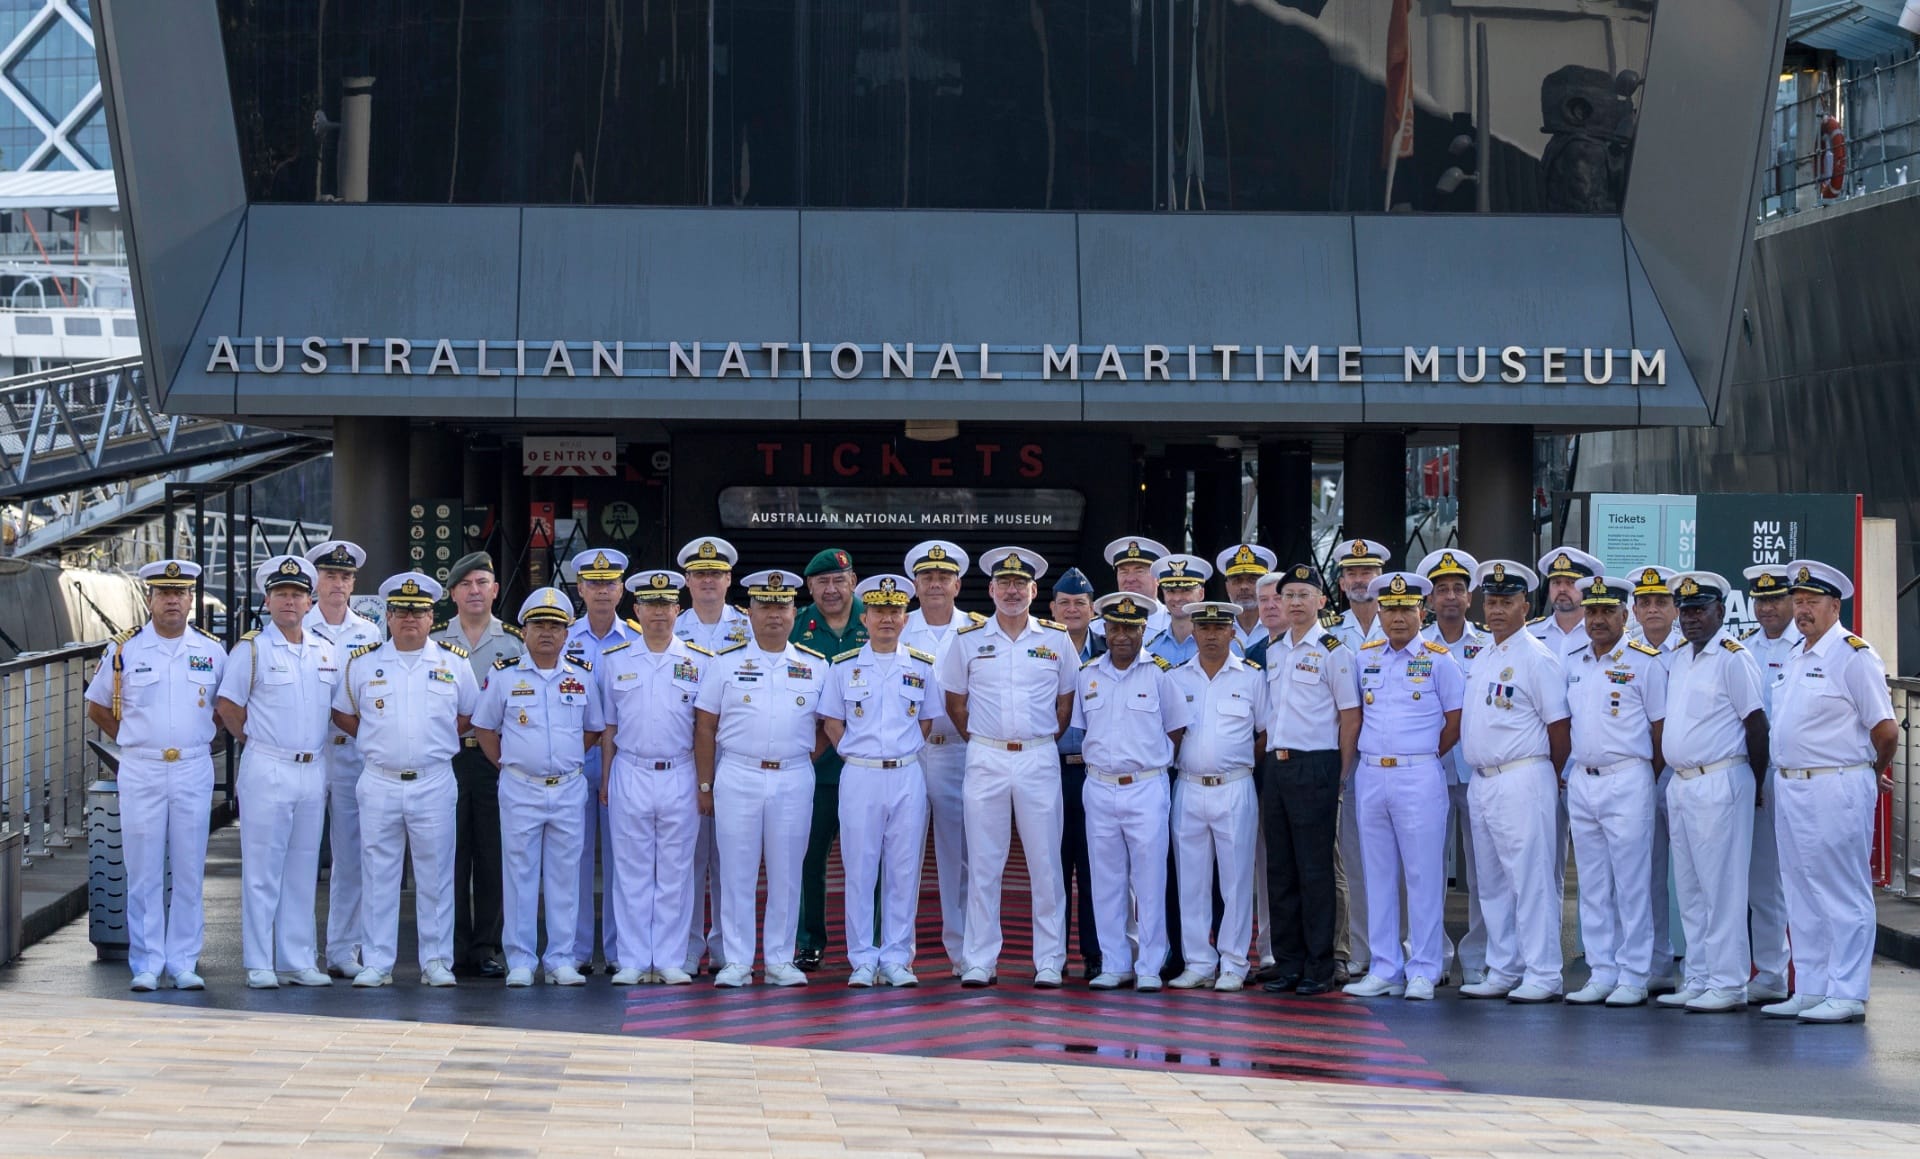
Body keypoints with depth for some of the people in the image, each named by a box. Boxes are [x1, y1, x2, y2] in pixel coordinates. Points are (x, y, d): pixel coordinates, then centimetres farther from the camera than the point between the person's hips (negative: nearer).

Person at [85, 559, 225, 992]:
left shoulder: (212, 651, 6)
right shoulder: (124, 649, 2)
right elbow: (97, 707, 12)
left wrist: (201, 742, 8)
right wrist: (135, 743, 7)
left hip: (193, 772, 1)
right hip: (140, 772, -1)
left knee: (189, 871, 3)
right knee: (144, 871, 0)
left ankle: (184, 962, 9)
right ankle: (146, 964, 5)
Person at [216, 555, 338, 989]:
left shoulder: (329, 654, 11)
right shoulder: (251, 650, -2)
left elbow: (340, 709, 19)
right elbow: (227, 706, 0)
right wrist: (260, 741, 3)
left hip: (314, 770, 5)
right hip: (267, 770, -4)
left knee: (303, 871, 9)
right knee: (262, 869, -2)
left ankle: (297, 960, 14)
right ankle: (259, 964, 2)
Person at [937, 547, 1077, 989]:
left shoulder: (1057, 639, 5)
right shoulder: (968, 640, 5)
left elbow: (1067, 700, 12)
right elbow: (955, 702, 11)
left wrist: (1043, 744, 9)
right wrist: (981, 743, 8)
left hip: (1039, 759, 0)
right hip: (985, 759, 0)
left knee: (1045, 862, 1)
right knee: (982, 863, 2)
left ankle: (1049, 961, 6)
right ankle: (979, 962, 6)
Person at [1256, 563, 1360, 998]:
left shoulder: (1333, 651, -4)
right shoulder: (1273, 651, 14)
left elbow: (1351, 716, -5)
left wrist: (1341, 776, -7)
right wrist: (1271, 758, 11)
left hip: (1315, 766, -6)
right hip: (1275, 765, 6)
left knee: (1315, 869, -4)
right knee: (1280, 870, 7)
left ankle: (1319, 969, 1)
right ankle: (1287, 965, 13)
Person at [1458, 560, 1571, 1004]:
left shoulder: (1537, 658, -9)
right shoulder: (1481, 658, 15)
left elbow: (1559, 728, -9)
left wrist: (1549, 779, 0)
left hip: (1522, 780, -9)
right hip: (1482, 780, 9)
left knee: (1531, 879, -7)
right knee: (1492, 881, 12)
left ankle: (1542, 976, -4)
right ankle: (1503, 972, 19)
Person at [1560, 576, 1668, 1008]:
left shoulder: (1645, 662, -5)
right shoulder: (1574, 665, 13)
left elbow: (1661, 727, -5)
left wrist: (1648, 781, -4)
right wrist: (1566, 773, 12)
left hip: (1627, 781, -6)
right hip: (1581, 781, 6)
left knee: (1631, 882, -4)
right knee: (1592, 885, 9)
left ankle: (1633, 977, 0)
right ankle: (1601, 974, 14)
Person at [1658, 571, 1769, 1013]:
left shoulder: (1733, 657, -9)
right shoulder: (1678, 660, 16)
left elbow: (1757, 724, -11)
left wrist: (1754, 786, -7)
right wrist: (1673, 780, 16)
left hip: (1719, 784, -9)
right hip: (1680, 785, 9)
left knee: (1722, 887, -7)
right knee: (1689, 890, 11)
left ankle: (1728, 984, -4)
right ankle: (1697, 980, 17)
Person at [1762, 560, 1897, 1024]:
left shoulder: (1853, 656, -10)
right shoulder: (1796, 659, 16)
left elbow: (1885, 730, -12)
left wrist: (1865, 775, 1)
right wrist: (1783, 780, 16)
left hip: (1836, 790, -9)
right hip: (1791, 789, 9)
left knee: (1843, 896, -4)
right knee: (1802, 897, 12)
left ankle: (1847, 995, -2)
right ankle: (1809, 990, 18)